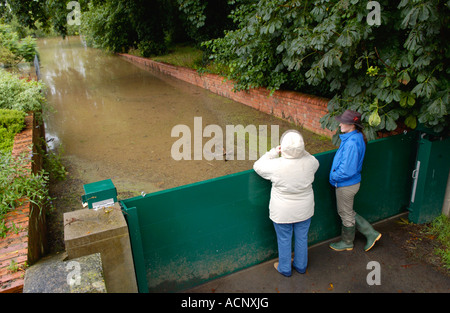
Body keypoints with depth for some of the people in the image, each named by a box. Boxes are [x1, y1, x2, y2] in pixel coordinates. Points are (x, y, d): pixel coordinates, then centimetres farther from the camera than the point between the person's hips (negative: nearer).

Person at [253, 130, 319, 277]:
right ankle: (301, 266, 46)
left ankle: (285, 268, 41)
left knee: (284, 240, 19)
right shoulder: (310, 162, -19)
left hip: (283, 213, -3)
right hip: (304, 210, 3)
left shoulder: (276, 165, -28)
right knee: (302, 238, 24)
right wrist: (300, 151, 1)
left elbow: (258, 166, -8)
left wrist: (274, 152, -6)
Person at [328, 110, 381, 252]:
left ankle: (347, 242, 35)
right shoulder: (356, 137, 2)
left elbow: (347, 170, -29)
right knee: (347, 212, 25)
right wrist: (336, 175, 8)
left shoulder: (352, 143, -29)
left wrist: (333, 177, -12)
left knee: (346, 215, 12)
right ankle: (371, 233, 35)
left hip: (346, 185, -10)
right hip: (351, 182, 10)